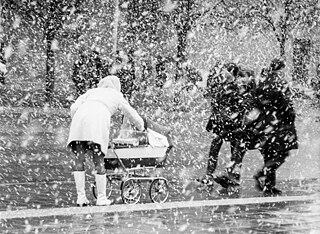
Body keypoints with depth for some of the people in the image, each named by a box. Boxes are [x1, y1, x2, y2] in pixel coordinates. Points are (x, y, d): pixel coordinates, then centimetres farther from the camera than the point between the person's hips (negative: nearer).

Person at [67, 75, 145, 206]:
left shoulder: (92, 91, 34)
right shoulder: (117, 96, 30)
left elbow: (74, 108, 19)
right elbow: (135, 118, 35)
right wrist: (142, 129, 55)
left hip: (80, 117, 2)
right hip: (98, 122, -2)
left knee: (78, 159, 7)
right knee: (99, 161, 5)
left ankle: (81, 197, 3)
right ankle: (101, 198, 8)